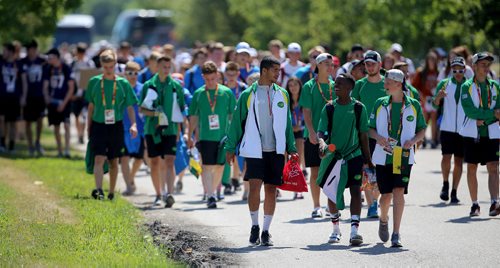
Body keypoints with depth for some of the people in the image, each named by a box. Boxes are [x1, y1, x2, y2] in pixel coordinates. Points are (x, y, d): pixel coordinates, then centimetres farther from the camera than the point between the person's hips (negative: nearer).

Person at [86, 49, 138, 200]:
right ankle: (98, 190, -26)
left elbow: (130, 107, 3)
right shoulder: (94, 82, 2)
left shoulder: (123, 83, 1)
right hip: (98, 125, -1)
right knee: (99, 158, -16)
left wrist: (133, 124, -11)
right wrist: (88, 127, 10)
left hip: (116, 126, 1)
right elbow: (91, 106, 10)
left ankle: (111, 193, 22)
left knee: (114, 162, 10)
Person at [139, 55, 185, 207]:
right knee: (155, 163, 6)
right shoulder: (149, 85, 4)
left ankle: (169, 193, -21)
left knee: (169, 162, -12)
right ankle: (159, 194, 18)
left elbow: (181, 109, 12)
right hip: (152, 130, 1)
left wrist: (181, 129, 9)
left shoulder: (176, 86, 6)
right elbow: (141, 109, 4)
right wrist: (154, 113, -15)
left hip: (170, 130, -1)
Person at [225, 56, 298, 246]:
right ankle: (254, 227, 6)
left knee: (271, 189, 3)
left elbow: (287, 123, 14)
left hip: (276, 150, 3)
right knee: (255, 186, -12)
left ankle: (266, 231, 12)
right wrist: (230, 148, 0)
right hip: (255, 150, -3)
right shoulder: (248, 95, 0)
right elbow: (237, 122, 3)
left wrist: (291, 148, 9)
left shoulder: (282, 94, 10)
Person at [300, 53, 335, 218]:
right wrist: (311, 131, -16)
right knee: (315, 172, 1)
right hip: (314, 136, -3)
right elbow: (306, 112, -6)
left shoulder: (334, 86, 8)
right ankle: (316, 207, 8)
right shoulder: (309, 86, -2)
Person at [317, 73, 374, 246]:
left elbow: (363, 135, 4)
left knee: (355, 190, -13)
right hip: (333, 156, 2)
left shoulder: (358, 108, -1)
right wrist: (322, 142, -28)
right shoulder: (329, 108, 0)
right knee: (332, 193, 9)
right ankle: (336, 229, 27)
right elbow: (321, 131, -5)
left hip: (354, 155, -2)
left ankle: (354, 231, -19)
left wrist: (368, 160, 6)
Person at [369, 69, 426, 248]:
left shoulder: (414, 105, 3)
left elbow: (422, 130, 9)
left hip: (404, 157, -2)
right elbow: (371, 128, 10)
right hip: (383, 156, 2)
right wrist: (378, 137, -11)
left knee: (399, 192, -14)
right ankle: (383, 220, 37)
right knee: (386, 194, 4)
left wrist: (413, 140, -11)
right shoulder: (380, 104, 7)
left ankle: (396, 234, -12)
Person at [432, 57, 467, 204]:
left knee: (459, 161, 3)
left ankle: (454, 192, 10)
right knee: (446, 157, -10)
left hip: (464, 129, 1)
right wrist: (438, 97, -17)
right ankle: (445, 184, 14)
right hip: (447, 128, -1)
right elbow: (436, 105, 4)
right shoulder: (444, 84, 5)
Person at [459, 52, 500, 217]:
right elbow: (469, 110, -13)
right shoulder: (467, 86, 0)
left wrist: (483, 119, -14)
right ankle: (475, 205, 12)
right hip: (472, 133, -2)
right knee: (472, 168, 3)